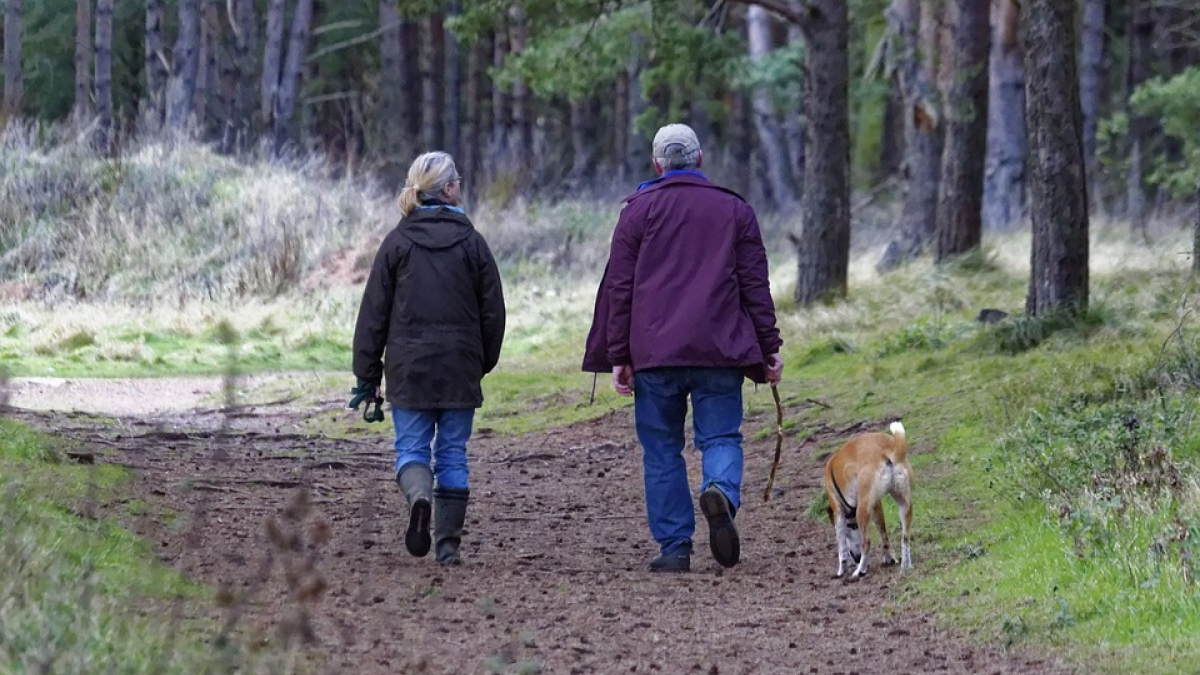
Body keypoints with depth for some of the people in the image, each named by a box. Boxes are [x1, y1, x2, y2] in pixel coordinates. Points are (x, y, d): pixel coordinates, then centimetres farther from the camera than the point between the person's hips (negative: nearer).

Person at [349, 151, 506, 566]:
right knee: (453, 454, 8)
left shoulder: (397, 242, -1)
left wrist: (367, 375, 5)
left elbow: (374, 313, -1)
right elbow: (493, 311, 2)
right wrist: (484, 362, 17)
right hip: (460, 369, 1)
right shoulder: (472, 242, 0)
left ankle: (419, 496, -25)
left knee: (411, 446, 6)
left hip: (409, 368, -1)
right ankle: (448, 544, 6)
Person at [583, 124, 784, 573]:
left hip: (653, 351, 0)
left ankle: (674, 546, 1)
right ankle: (722, 492, -27)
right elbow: (756, 286, 8)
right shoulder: (735, 210, 10)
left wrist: (618, 357, 5)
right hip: (719, 351, 1)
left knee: (662, 450, 6)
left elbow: (619, 288, 3)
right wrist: (769, 348, 11)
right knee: (721, 436, 4)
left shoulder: (638, 211, 7)